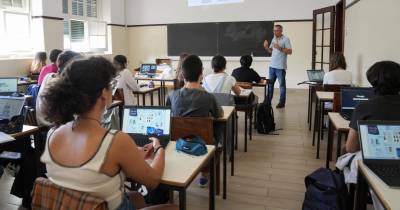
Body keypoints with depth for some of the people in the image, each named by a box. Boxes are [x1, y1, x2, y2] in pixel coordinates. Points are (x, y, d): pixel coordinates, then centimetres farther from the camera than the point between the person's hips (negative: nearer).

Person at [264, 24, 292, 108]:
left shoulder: (286, 39, -7)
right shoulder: (274, 39, 13)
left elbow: (290, 51, -14)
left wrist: (280, 48, -22)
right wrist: (266, 47, -1)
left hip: (281, 67, -7)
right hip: (272, 65, 7)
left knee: (282, 85, 3)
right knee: (270, 84, 10)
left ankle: (282, 102, 9)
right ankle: (268, 101, 18)